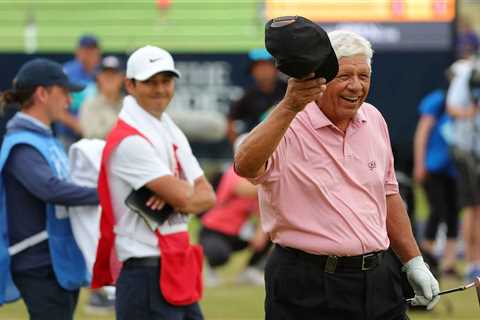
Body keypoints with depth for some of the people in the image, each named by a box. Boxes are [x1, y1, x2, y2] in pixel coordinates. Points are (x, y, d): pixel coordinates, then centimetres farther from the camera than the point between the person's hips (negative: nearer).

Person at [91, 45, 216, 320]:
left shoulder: (172, 132, 15)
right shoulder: (129, 140, -15)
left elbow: (207, 196, 8)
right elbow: (184, 197, -20)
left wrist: (173, 198, -12)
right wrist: (177, 197, 4)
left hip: (180, 276, 9)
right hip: (148, 275, -9)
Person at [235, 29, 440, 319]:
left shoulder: (373, 120, 10)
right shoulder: (287, 126, -12)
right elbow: (245, 166, -34)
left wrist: (414, 263, 21)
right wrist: (289, 108, -45)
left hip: (377, 279, 6)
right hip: (306, 286, -6)